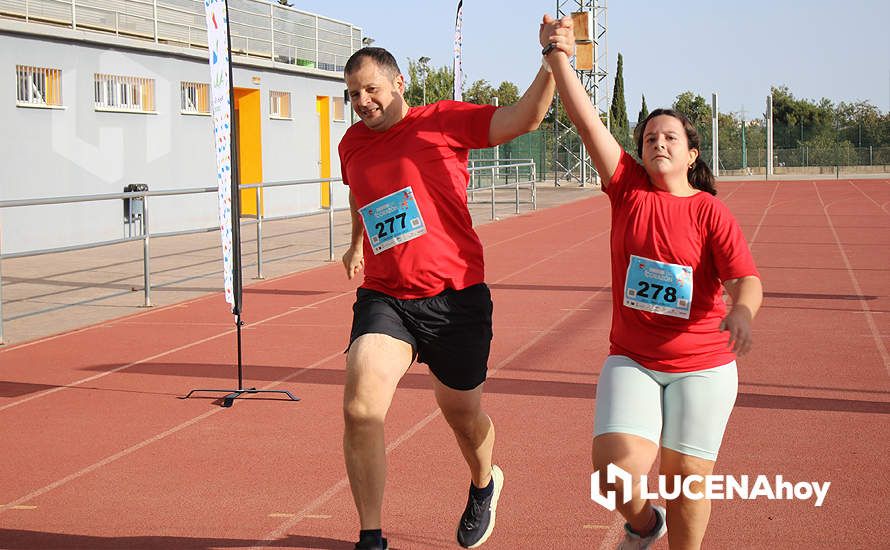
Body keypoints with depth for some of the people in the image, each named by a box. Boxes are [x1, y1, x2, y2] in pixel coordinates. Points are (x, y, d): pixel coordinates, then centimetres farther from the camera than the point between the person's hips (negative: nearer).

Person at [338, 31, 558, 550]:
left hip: (454, 298, -3)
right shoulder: (352, 144, 10)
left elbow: (525, 117, -17)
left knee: (463, 415, 14)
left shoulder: (443, 122, -6)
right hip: (384, 298, 3)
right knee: (360, 407, -18)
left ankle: (484, 485, 50)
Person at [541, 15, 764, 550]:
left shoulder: (710, 211, -6)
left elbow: (745, 276, -19)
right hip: (632, 361, 2)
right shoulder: (629, 189, 0)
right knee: (617, 471, -13)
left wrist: (742, 311, -41)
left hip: (702, 368, -1)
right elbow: (589, 122, -9)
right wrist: (559, 59, -18)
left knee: (686, 480, 2)